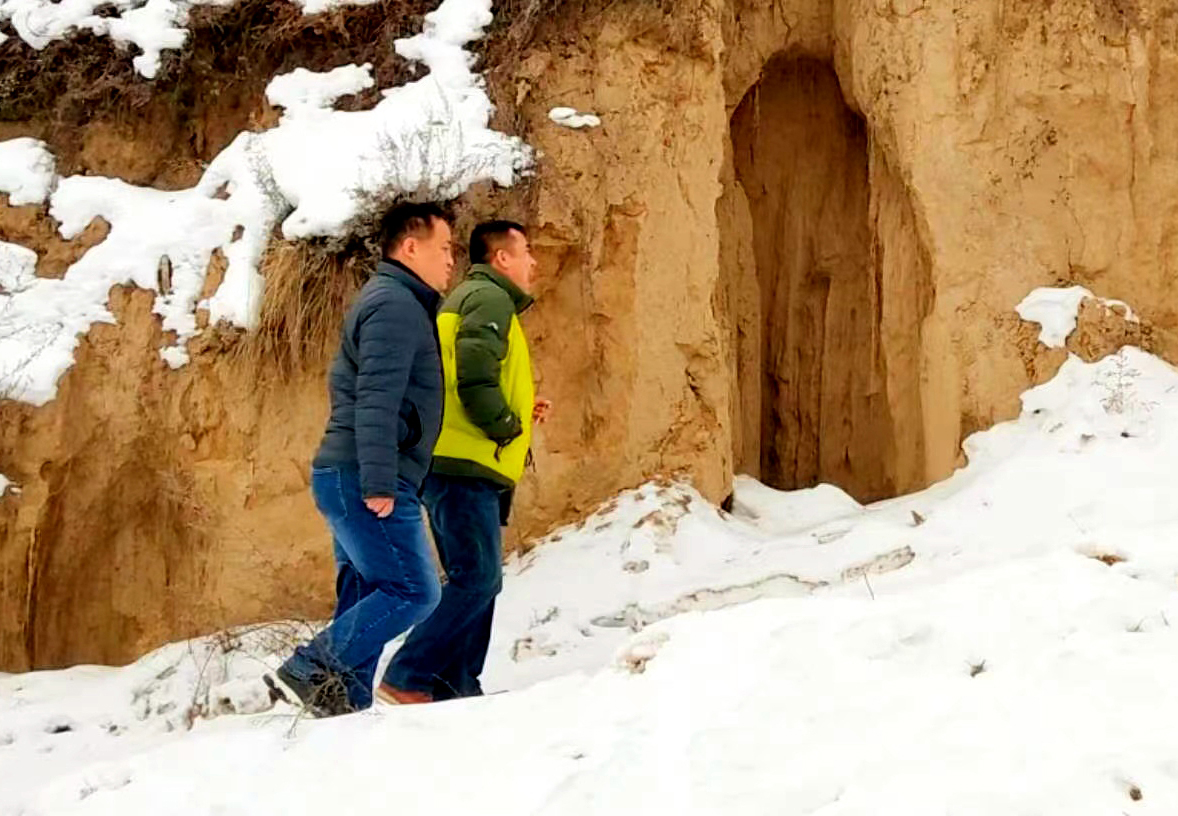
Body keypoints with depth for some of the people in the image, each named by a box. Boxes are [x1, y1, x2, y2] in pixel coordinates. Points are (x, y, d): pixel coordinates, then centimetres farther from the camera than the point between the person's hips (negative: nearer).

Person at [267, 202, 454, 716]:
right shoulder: (396, 304, -10)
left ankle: (344, 702, 7)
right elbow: (377, 400, -21)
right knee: (413, 590, -12)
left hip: (353, 479, 10)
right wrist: (380, 483, -25)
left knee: (365, 599, 8)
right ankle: (310, 671, -13)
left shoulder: (397, 303, 23)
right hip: (364, 480, -10)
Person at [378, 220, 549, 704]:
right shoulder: (489, 297, -5)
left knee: (476, 580, 11)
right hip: (465, 465, -11)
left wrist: (519, 413, 19)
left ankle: (456, 689, 11)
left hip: (457, 467, 11)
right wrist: (507, 426, -10)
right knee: (477, 578, -13)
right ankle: (406, 680, -14)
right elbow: (474, 373, -21)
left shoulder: (469, 299, 26)